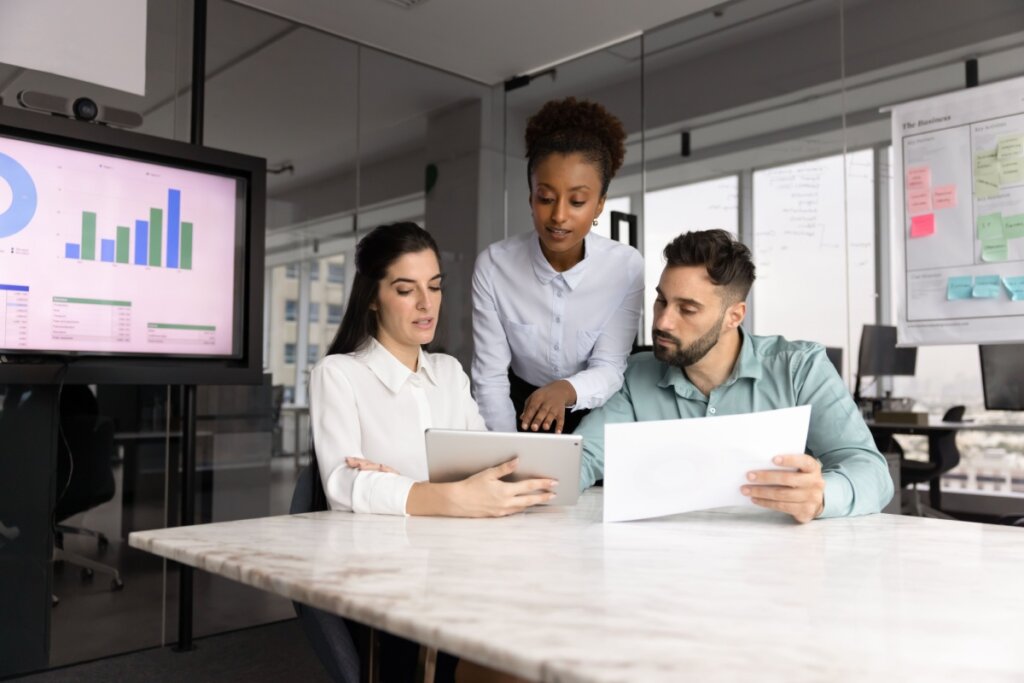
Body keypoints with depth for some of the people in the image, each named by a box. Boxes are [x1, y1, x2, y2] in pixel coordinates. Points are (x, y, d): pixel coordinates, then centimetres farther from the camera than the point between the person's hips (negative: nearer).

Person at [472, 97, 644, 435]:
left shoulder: (626, 266, -13)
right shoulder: (493, 264, -13)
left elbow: (610, 368, -15)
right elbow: (490, 376, -13)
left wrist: (566, 390, -36)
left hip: (595, 418, 0)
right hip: (521, 411, 0)